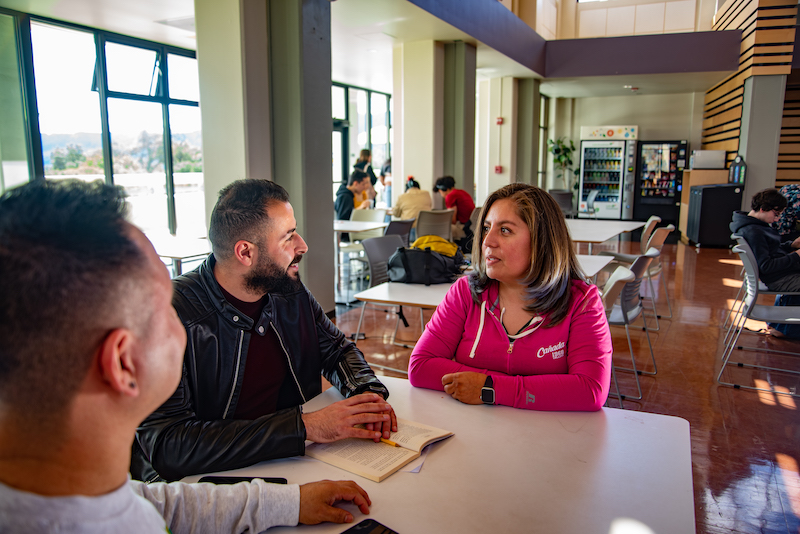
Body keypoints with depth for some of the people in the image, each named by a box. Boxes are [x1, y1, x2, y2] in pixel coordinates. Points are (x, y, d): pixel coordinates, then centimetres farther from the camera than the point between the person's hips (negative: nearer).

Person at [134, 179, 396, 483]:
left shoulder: (291, 293, 1)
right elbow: (166, 446, -27)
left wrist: (366, 392, -7)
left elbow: (337, 350, 15)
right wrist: (304, 427, -28)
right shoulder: (172, 314, -20)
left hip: (292, 466, 6)